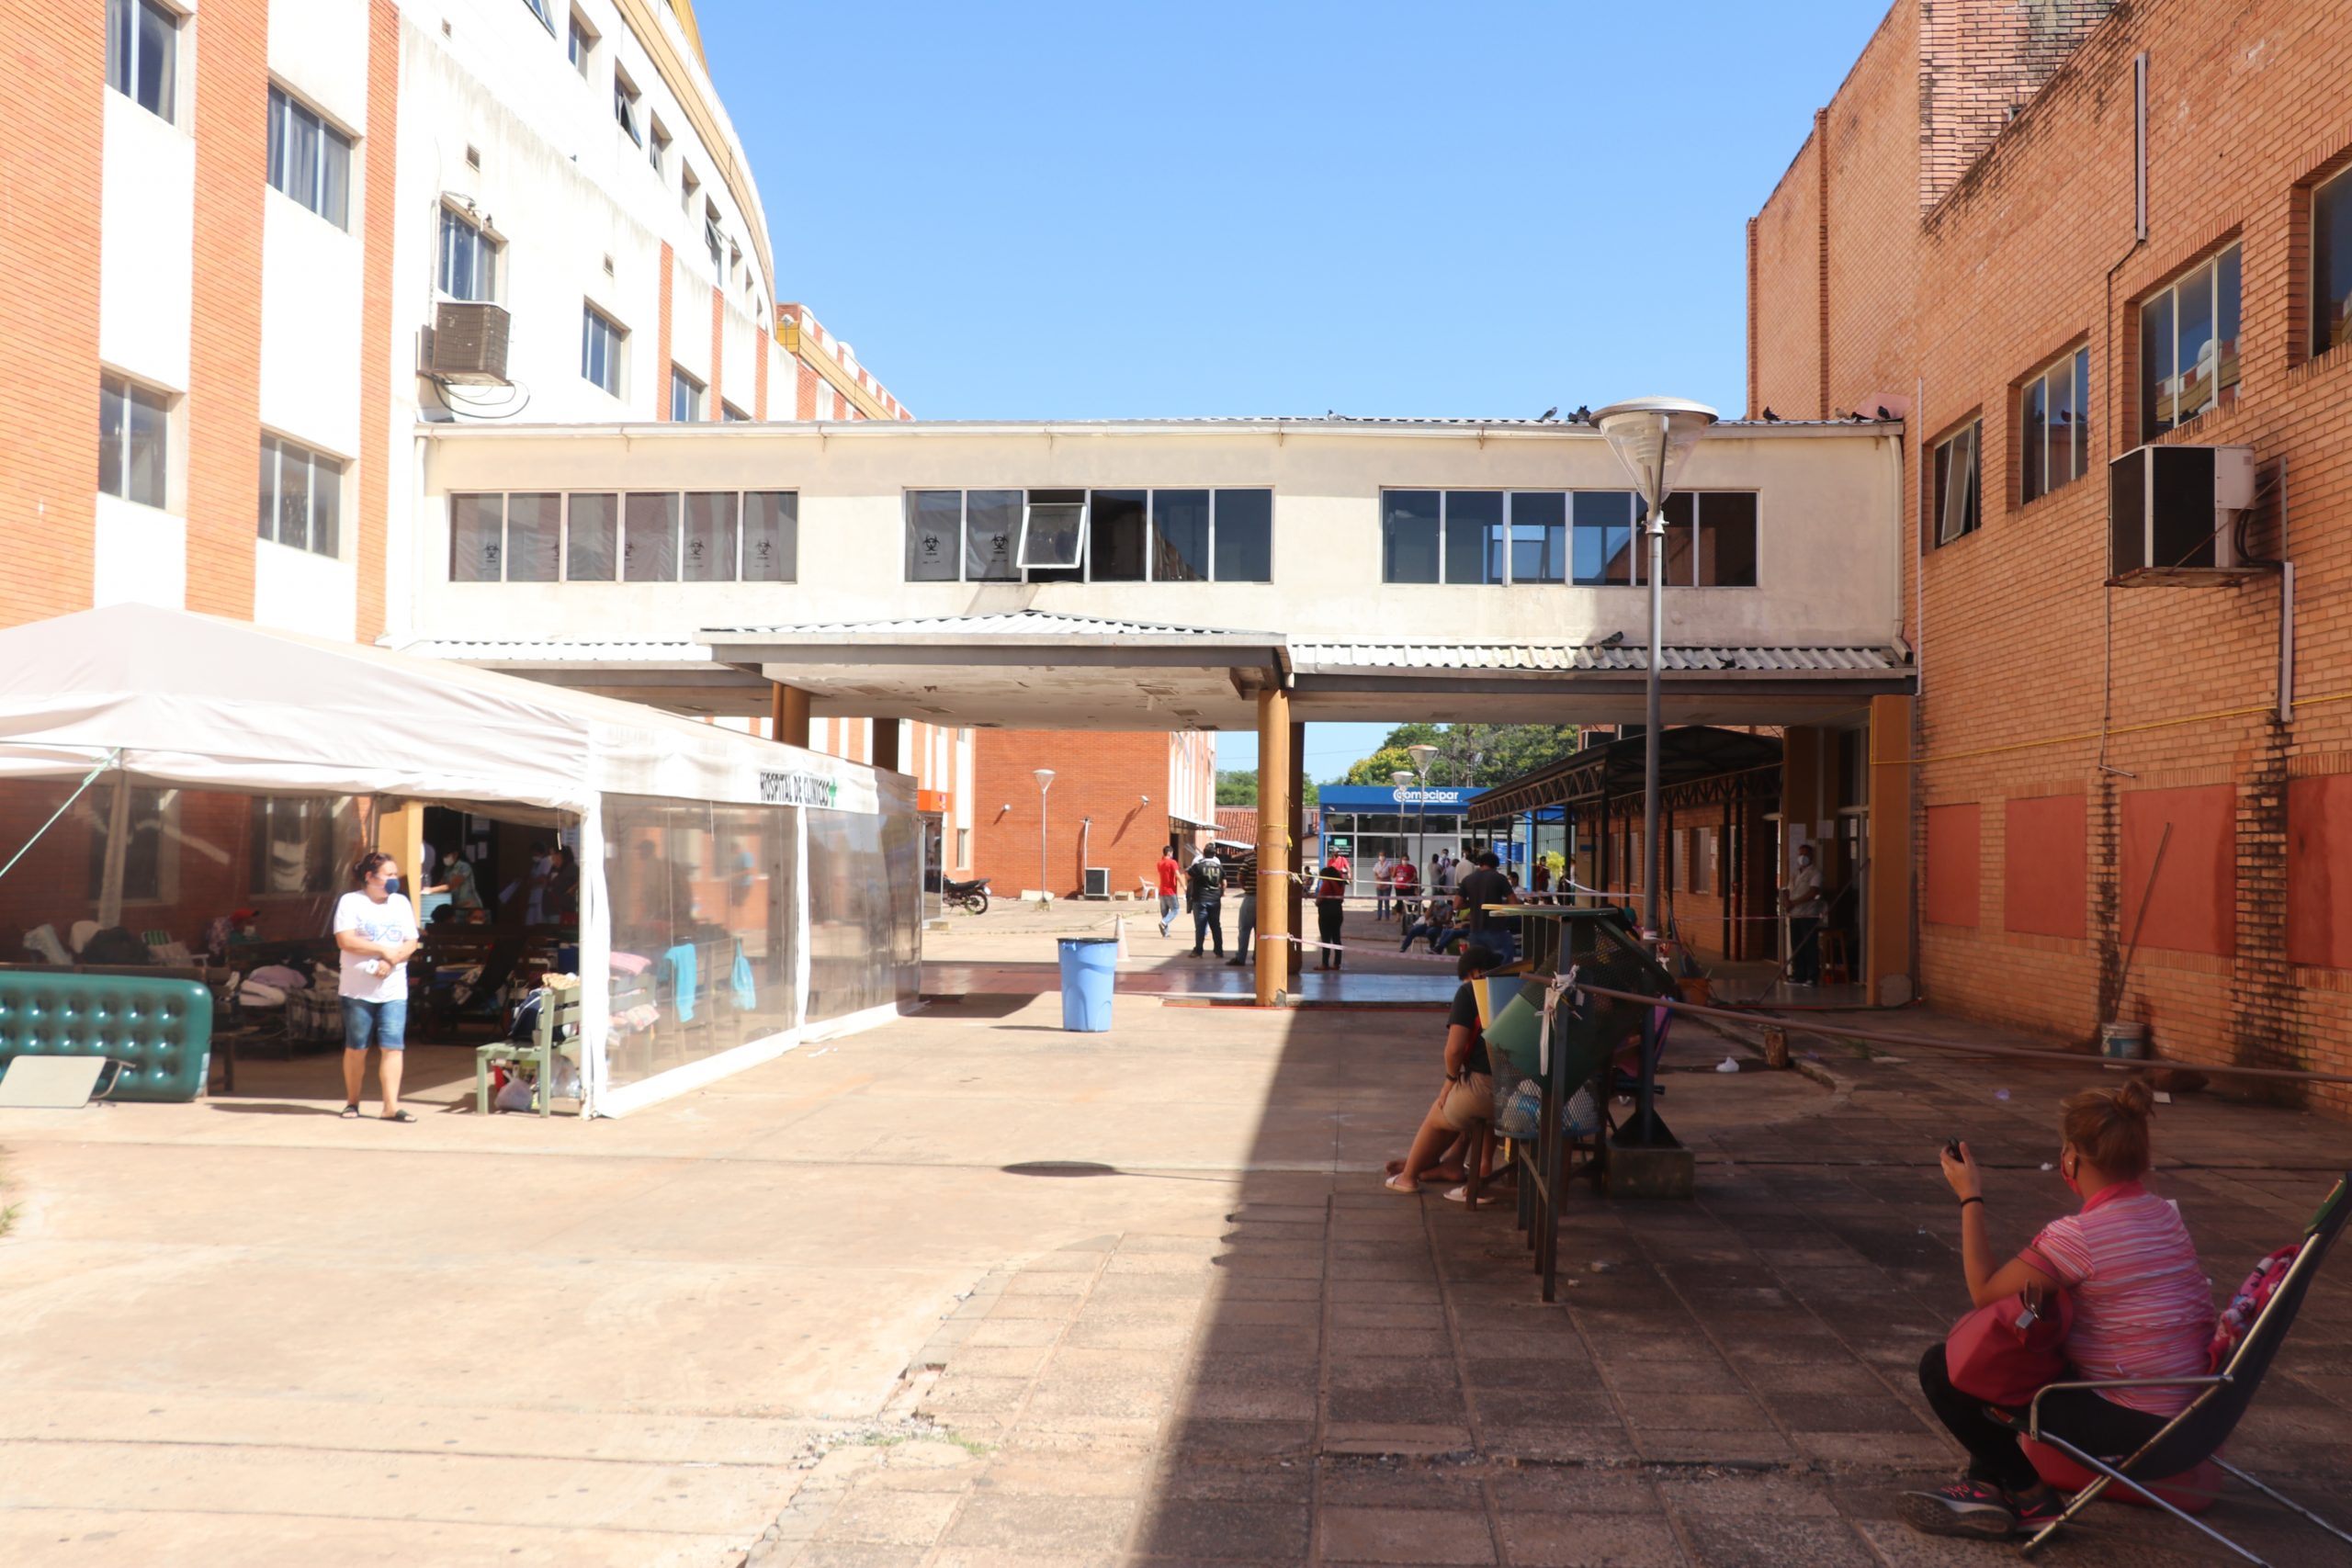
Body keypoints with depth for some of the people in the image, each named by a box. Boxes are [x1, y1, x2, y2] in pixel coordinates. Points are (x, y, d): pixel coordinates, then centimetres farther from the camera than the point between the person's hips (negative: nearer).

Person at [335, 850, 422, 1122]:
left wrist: (391, 961, -12)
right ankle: (352, 1101, 22)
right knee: (356, 1047, 7)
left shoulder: (401, 902, 11)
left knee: (393, 1047, -6)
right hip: (358, 990, -3)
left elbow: (411, 943, 6)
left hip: (394, 990, 3)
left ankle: (391, 1106, -8)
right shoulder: (351, 902, -1)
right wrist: (383, 950, -12)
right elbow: (345, 940, -12)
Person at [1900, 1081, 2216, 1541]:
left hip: (2129, 1425, -9)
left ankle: (2031, 1498, 8)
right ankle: (1988, 1483, 19)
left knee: (1943, 1368, -5)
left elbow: (1985, 1293, -12)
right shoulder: (2165, 1215, 5)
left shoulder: (2078, 1236, -22)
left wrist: (1970, 1198, -5)